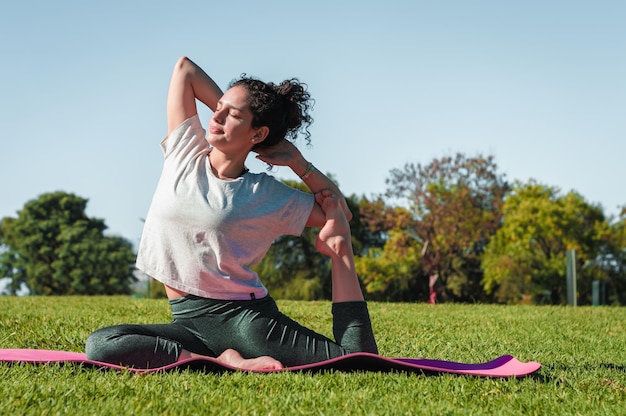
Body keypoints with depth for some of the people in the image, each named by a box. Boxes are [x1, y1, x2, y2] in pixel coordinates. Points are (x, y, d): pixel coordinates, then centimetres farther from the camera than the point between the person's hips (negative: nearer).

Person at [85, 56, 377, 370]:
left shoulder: (270, 196, 0)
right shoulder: (185, 155, 7)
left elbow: (341, 214, 9)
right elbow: (184, 67, 9)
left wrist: (299, 163, 0)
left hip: (245, 318, -3)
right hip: (188, 320, 4)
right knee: (100, 345, -25)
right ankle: (226, 361, -19)